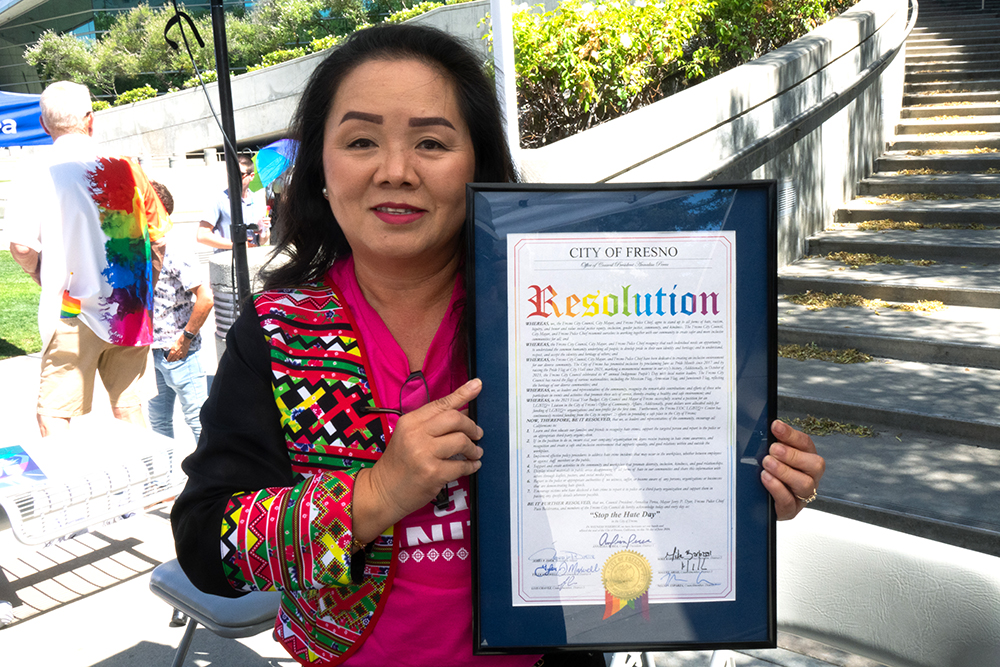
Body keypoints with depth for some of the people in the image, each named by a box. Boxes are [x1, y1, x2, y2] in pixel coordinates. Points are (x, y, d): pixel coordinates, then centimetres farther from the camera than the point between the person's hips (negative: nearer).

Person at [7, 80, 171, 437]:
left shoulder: (39, 173, -6)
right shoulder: (126, 168, 2)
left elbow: (21, 247, -10)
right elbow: (158, 239, 7)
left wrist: (49, 282, 9)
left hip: (72, 314, -3)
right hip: (130, 314, 4)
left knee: (54, 415, 3)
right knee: (128, 408, 14)